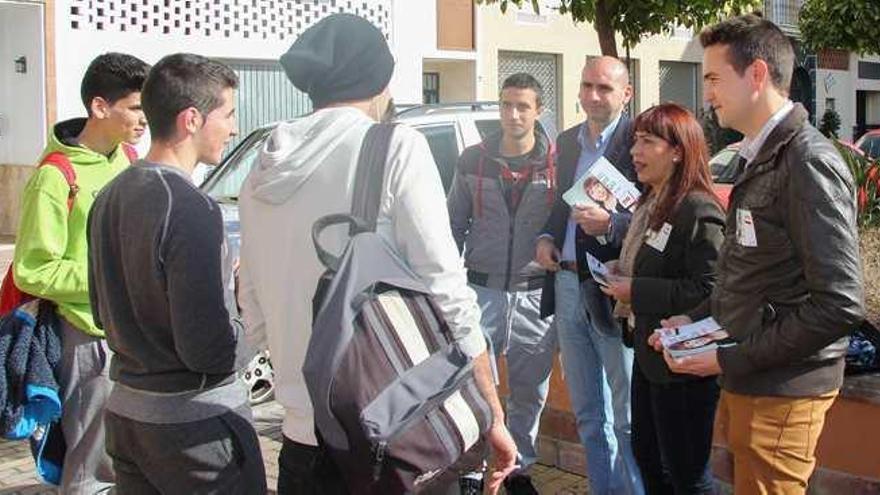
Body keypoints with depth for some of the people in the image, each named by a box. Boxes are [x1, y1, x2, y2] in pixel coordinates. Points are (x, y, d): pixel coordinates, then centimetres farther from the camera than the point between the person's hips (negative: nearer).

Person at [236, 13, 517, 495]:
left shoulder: (265, 168, 7)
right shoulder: (395, 146, -10)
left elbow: (255, 313, 12)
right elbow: (446, 293, -13)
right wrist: (493, 417, -7)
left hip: (302, 438, 5)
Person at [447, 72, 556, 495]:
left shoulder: (557, 162, -1)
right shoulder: (473, 160, 5)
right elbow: (454, 226, 10)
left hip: (535, 295, 0)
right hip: (482, 289, 1)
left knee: (530, 392, 10)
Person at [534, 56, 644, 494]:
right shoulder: (567, 141, 13)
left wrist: (609, 224, -28)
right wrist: (546, 237, 3)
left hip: (613, 293, -7)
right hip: (567, 288, 7)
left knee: (627, 421, 2)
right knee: (588, 416, 17)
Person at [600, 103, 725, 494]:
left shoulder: (699, 211, -19)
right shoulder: (650, 204, 10)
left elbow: (708, 292, -27)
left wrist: (636, 291, -21)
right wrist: (620, 279, 5)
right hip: (648, 352, 10)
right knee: (646, 454, 21)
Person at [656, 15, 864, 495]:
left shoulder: (809, 163, -17)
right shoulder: (758, 158, 12)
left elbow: (839, 305, -21)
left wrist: (731, 360, -17)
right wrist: (694, 320, 7)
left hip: (780, 389, -8)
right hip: (744, 383, 8)